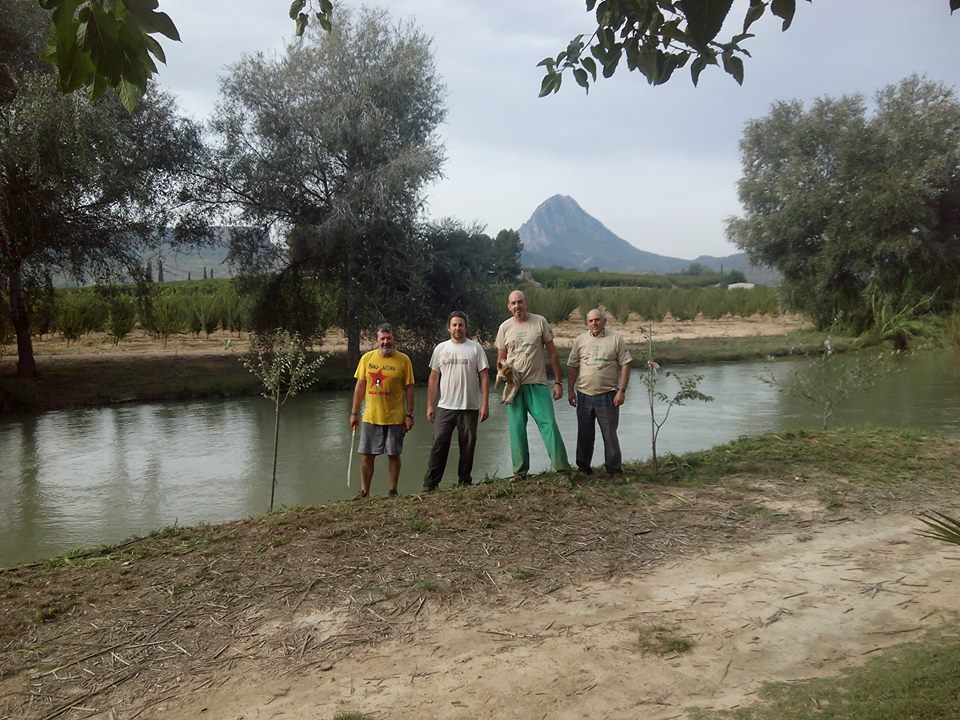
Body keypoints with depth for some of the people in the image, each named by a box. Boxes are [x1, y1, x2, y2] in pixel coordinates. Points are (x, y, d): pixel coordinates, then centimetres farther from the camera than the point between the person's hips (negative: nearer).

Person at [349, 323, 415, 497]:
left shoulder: (403, 360, -4)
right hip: (370, 417, 2)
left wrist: (409, 415, -6)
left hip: (395, 418, -2)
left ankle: (393, 491, 21)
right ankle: (364, 492, 16)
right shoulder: (367, 358, 2)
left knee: (394, 454, 8)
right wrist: (354, 413, 5)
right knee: (367, 456, 5)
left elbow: (409, 389, -2)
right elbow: (360, 386, 7)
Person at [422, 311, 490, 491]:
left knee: (468, 446, 5)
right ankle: (430, 483, 1)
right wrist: (430, 405, 6)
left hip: (469, 408, -1)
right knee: (439, 444, -3)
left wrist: (485, 404, -7)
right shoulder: (441, 348, 8)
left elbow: (484, 376, 0)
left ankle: (465, 482, 17)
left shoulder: (475, 348, 2)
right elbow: (433, 378, 10)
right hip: (444, 407, 1)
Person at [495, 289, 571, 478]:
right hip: (513, 384, 2)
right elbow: (500, 358, 15)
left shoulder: (540, 322, 1)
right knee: (517, 429, 5)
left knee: (549, 424, -9)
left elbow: (552, 353, 4)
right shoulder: (505, 327, 6)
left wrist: (558, 382, 1)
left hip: (538, 384, -2)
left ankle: (562, 468, -7)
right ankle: (520, 471, 13)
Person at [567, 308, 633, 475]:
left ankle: (614, 470, 12)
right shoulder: (580, 340, 8)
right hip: (584, 394, 3)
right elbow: (572, 366, 12)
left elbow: (625, 365, -2)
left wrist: (622, 390, -9)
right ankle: (583, 467, 22)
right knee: (585, 434, 10)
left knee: (610, 434, 2)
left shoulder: (616, 339, 0)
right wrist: (570, 390, 7)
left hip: (607, 395, -3)